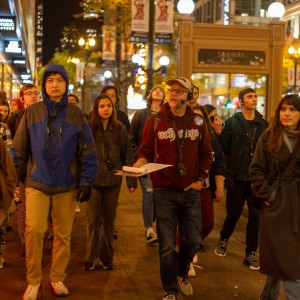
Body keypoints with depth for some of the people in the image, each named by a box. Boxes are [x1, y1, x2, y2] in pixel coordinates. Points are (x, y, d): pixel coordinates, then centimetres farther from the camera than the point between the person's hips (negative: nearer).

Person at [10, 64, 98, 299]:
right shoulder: (32, 112, 2)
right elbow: (18, 150, 5)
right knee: (34, 230, -14)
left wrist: (86, 182, -2)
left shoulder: (76, 114, 2)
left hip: (67, 186, 1)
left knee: (63, 235, 7)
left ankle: (57, 279, 25)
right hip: (37, 184, -1)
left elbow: (89, 152, 3)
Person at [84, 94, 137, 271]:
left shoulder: (120, 129, 5)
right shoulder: (89, 129, -1)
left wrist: (132, 180, 0)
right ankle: (91, 258, 14)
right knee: (93, 221, 4)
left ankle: (107, 258, 21)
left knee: (109, 221, 10)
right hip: (93, 181, -1)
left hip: (113, 181, 2)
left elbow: (128, 156, 5)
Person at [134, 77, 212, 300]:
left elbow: (206, 154, 11)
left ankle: (182, 273, 40)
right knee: (167, 245, 3)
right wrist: (141, 162, -23)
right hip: (164, 191, -2)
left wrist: (201, 179, 2)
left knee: (194, 240, 10)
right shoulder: (155, 121, -3)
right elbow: (146, 152, -2)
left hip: (191, 190, 2)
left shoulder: (197, 122, 3)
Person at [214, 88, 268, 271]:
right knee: (233, 213, 10)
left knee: (256, 216, 4)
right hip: (237, 177, -2)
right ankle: (224, 239, 39)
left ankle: (251, 254, 19)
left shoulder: (264, 124, 4)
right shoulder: (232, 123, -2)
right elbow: (224, 147, -8)